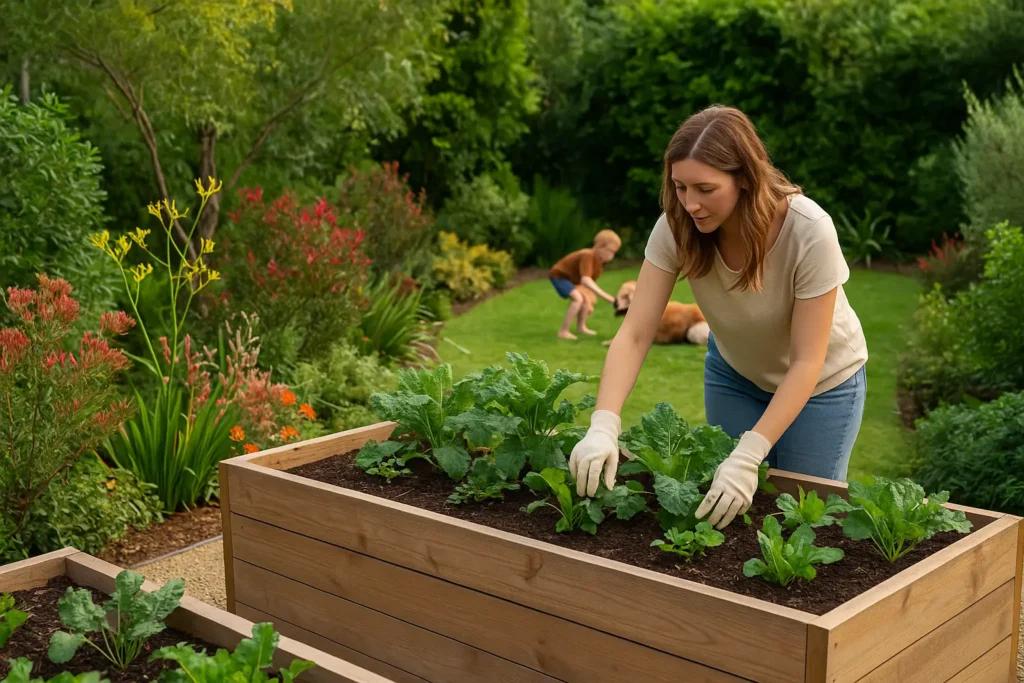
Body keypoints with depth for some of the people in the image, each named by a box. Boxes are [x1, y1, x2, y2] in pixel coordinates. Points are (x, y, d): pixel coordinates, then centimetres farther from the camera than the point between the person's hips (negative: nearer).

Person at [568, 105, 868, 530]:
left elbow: (806, 362, -31)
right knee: (730, 508, 7)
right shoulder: (677, 227, -26)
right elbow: (634, 334, -27)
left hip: (819, 379, -2)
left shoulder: (810, 233, -35)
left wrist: (748, 456, -40)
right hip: (735, 372, 3)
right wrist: (603, 425, -41)